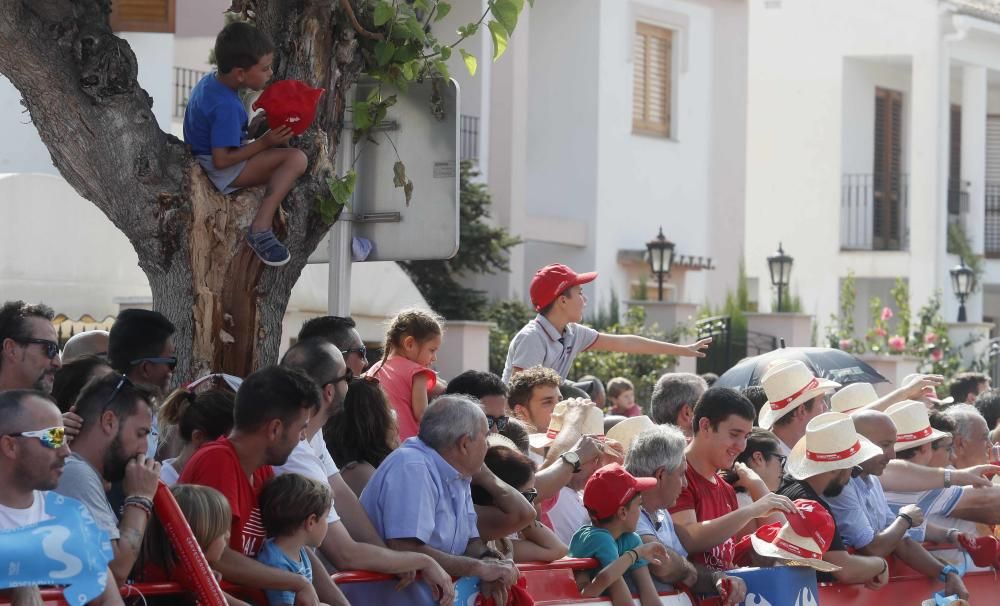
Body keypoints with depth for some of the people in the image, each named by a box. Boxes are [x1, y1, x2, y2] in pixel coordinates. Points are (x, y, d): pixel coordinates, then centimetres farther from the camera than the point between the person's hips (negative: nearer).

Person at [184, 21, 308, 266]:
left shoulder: (210, 81, 1)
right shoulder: (226, 107, -28)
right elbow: (221, 160, -28)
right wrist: (265, 142, -22)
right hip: (223, 173, -10)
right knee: (296, 159, -23)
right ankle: (261, 228, -27)